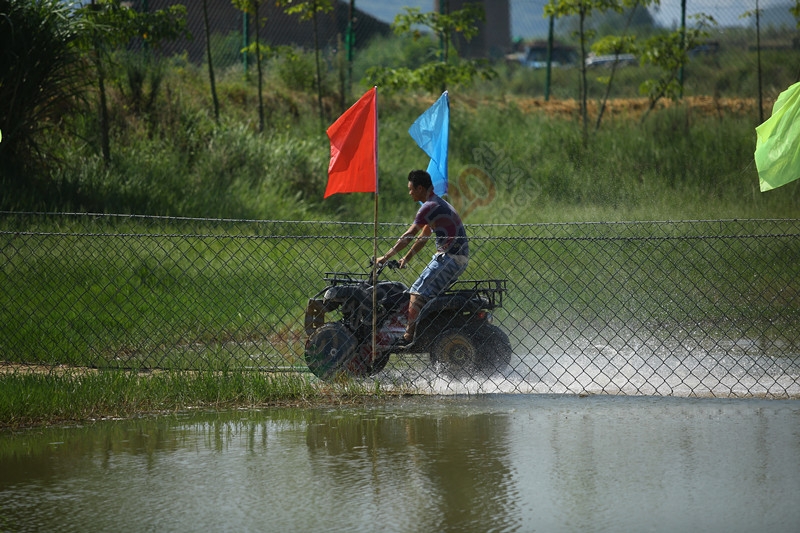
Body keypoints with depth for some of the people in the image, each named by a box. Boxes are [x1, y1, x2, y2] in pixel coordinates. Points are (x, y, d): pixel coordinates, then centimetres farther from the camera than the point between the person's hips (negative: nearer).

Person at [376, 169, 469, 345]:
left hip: (450, 257, -10)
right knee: (426, 291, 13)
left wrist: (386, 257, -9)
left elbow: (409, 235, -13)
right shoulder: (439, 204, 21)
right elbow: (423, 236, 27)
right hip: (459, 258, 10)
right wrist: (406, 258, 26)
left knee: (418, 293, -13)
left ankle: (408, 337, -19)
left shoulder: (430, 206, -11)